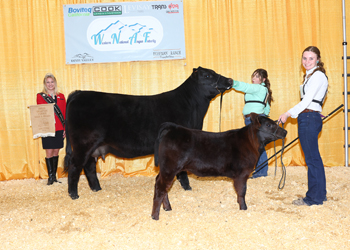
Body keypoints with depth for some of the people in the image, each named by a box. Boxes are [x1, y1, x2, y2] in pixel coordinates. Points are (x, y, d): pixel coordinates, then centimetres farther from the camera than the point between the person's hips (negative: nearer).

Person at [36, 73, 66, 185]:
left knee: (56, 153, 7)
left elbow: (65, 114, 11)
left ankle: (54, 176, 15)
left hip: (59, 130, 3)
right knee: (49, 153, -2)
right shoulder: (40, 96, 4)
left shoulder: (61, 96, 11)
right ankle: (50, 177, 6)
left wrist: (65, 129, 5)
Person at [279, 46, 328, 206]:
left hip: (310, 118, -10)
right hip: (307, 119, 10)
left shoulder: (318, 75, -10)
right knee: (314, 158, 13)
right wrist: (291, 115, 22)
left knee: (312, 159, -5)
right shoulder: (310, 76, 19)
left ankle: (314, 198, 1)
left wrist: (288, 114, -13)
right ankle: (320, 194, 21)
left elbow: (307, 100, -15)